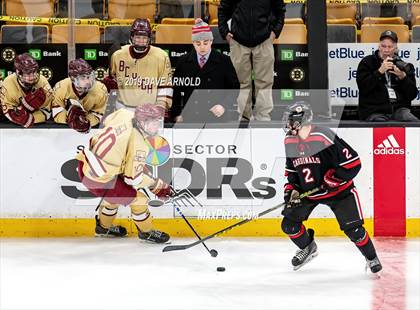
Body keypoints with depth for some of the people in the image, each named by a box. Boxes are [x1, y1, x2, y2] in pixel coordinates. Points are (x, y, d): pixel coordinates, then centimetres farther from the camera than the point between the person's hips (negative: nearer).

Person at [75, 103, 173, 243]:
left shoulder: (124, 114, -5)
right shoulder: (138, 145, -24)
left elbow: (107, 121, 18)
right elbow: (134, 178, -19)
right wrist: (159, 187, -6)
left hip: (85, 163, 8)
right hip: (98, 180, -8)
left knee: (116, 192, 33)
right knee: (138, 198, 6)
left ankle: (104, 226, 52)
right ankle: (146, 232, 28)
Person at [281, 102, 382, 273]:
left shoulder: (323, 137, -27)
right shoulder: (289, 141, -4)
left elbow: (353, 163, -24)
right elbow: (291, 169, 12)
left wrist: (332, 179, -24)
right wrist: (291, 189, -2)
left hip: (337, 190, -6)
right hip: (307, 191, 6)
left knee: (352, 227, -10)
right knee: (289, 224, -1)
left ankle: (371, 258, 14)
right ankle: (308, 248, 27)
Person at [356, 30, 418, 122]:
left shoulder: (404, 66, 16)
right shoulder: (367, 62, 9)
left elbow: (412, 95, 9)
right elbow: (363, 88, -6)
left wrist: (403, 77, -6)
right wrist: (379, 72, -14)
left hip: (399, 110, 2)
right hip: (374, 112, -2)